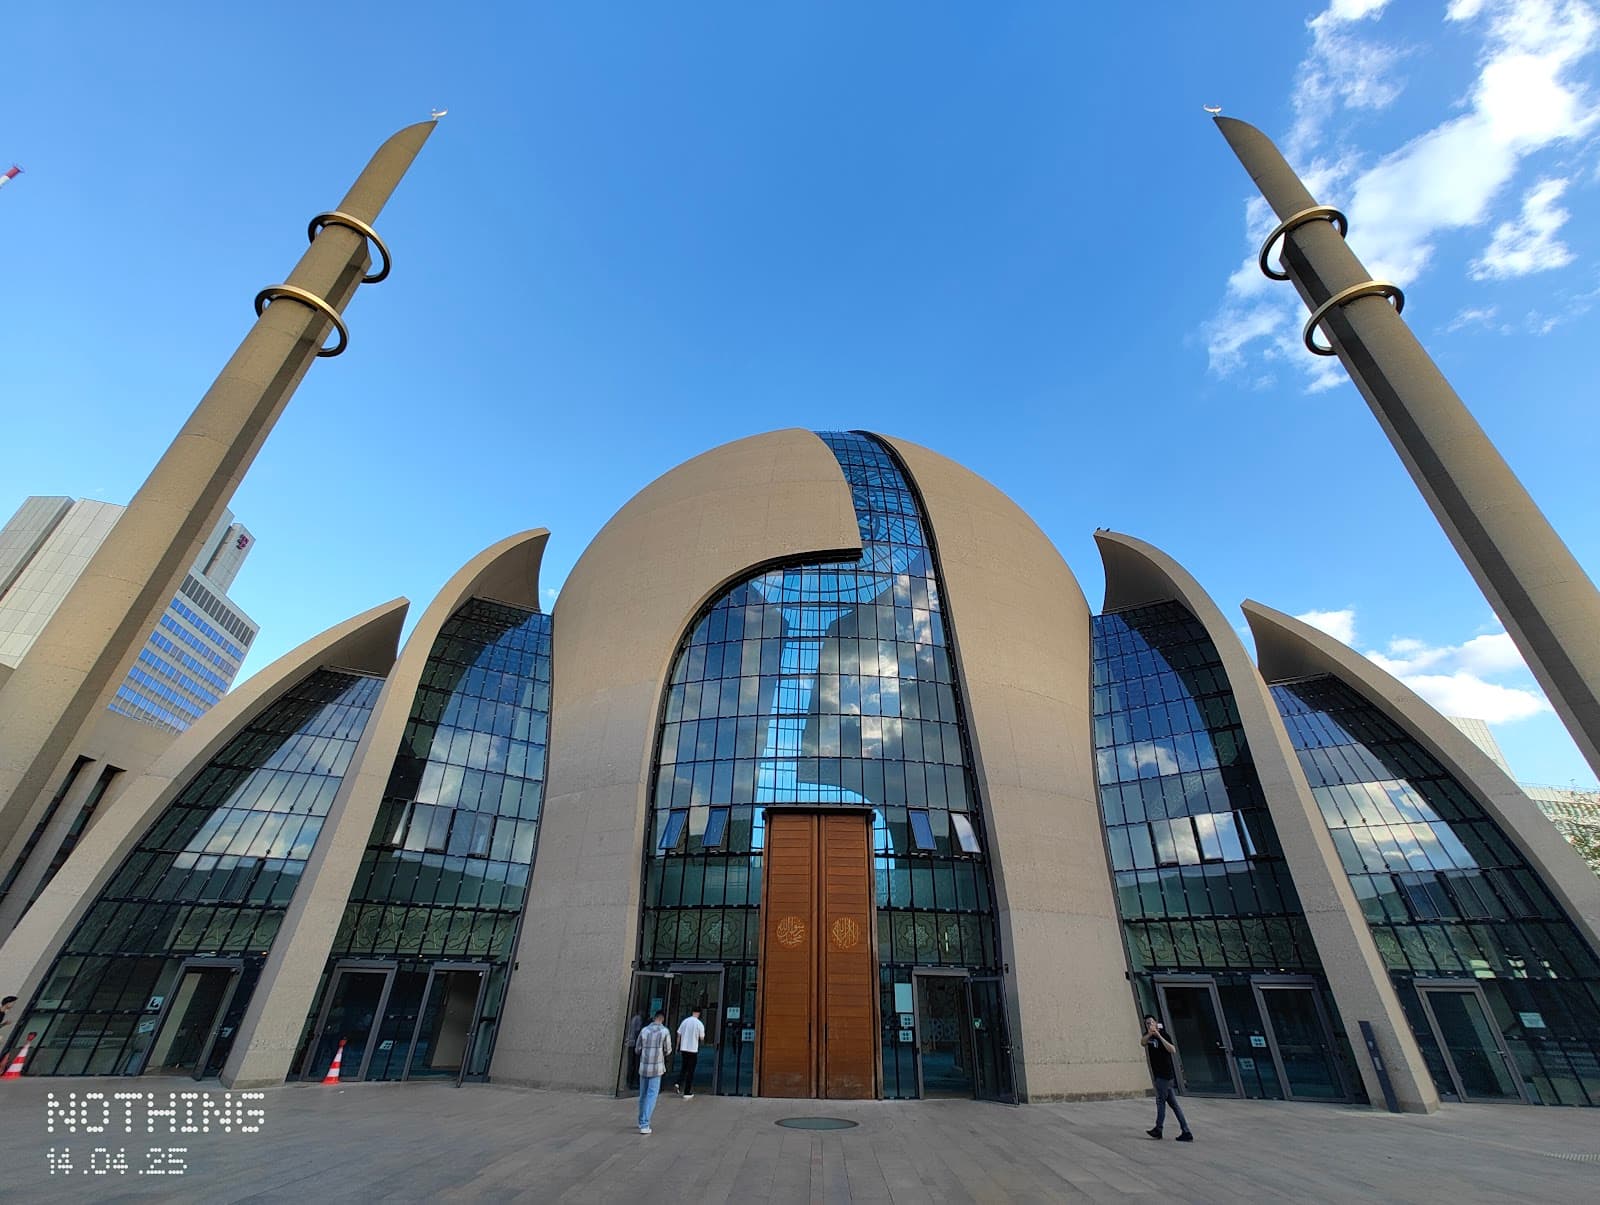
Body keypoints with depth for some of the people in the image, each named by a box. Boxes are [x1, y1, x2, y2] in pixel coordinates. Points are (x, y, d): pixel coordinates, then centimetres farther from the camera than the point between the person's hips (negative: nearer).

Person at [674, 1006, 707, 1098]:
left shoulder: (685, 1021, 0)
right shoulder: (699, 1024, -11)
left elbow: (679, 1035, 5)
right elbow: (702, 1038, -8)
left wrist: (677, 1047, 17)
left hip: (683, 1049, 4)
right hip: (693, 1050, -4)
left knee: (683, 1068, 22)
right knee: (690, 1071, 7)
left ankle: (679, 1084, 6)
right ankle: (687, 1092, 10)